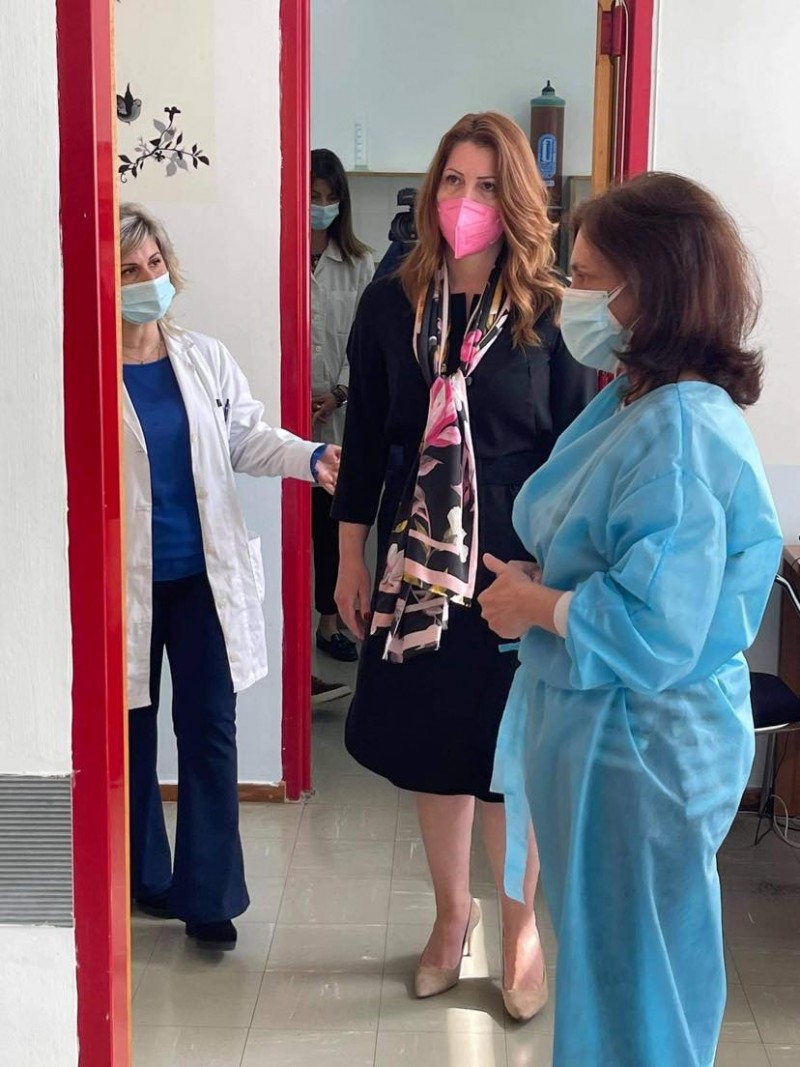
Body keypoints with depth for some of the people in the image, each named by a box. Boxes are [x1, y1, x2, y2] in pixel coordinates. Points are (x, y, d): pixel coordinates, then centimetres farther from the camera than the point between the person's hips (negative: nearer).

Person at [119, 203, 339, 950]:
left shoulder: (203, 357, 2)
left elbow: (249, 437, 3)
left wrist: (313, 459, -15)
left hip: (202, 576, 3)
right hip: (127, 580, -3)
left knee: (209, 729, 5)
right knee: (129, 732, 12)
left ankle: (207, 895, 17)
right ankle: (139, 879, 32)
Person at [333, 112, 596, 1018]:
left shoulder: (550, 313, -7)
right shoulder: (390, 304, 0)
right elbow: (364, 438, 5)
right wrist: (351, 558, 6)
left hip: (516, 563, -2)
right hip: (416, 558, 3)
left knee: (507, 749, 6)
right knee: (427, 739, 13)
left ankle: (519, 923, 29)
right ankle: (451, 909, 36)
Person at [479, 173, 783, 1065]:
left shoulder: (682, 433, -24)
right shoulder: (629, 403, 6)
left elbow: (654, 631, -30)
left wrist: (534, 608, -15)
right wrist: (533, 589, -3)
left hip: (641, 752, -9)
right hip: (597, 731, 9)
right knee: (602, 966, 25)